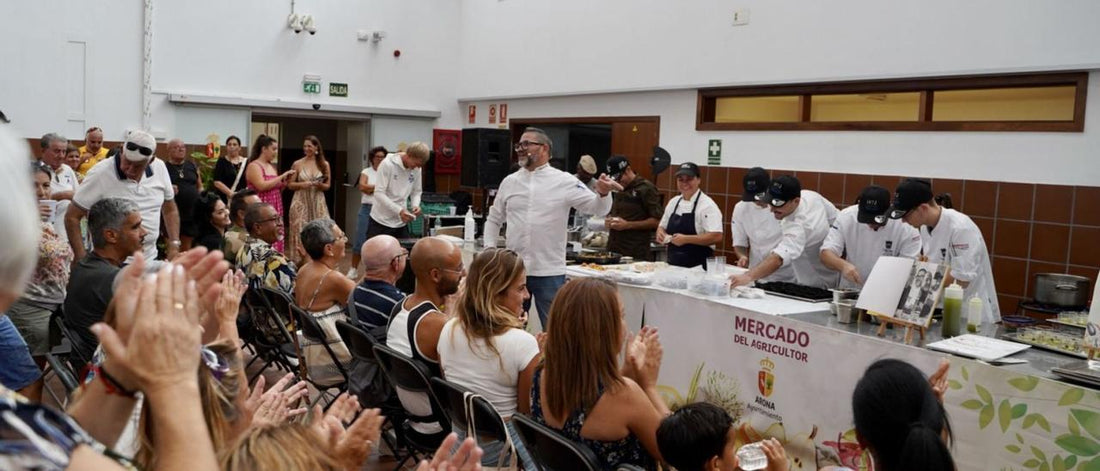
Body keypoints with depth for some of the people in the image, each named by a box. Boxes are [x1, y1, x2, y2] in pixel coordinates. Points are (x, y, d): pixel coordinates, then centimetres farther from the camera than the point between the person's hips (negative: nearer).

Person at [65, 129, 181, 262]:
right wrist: (83, 260, -14)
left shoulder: (159, 168, -2)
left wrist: (174, 246, 0)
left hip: (150, 259, 4)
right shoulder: (99, 175, -14)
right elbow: (72, 217, -8)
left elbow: (170, 209, 10)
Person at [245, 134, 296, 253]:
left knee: (276, 243, 5)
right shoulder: (254, 166, -6)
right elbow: (262, 186, -20)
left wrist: (285, 181, 6)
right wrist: (282, 176, -14)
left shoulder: (272, 167, 17)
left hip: (275, 211, 8)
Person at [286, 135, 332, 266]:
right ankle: (299, 262, 4)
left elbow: (328, 186, 9)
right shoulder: (297, 164, 2)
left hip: (318, 203, 1)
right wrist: (301, 184, -13)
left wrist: (320, 185, -12)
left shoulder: (324, 164, 5)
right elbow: (290, 185, 5)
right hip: (301, 203, -1)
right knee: (300, 233, -3)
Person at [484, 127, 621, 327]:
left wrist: (603, 193, -29)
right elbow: (494, 219, 16)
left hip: (549, 272, -3)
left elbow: (598, 208, -8)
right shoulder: (510, 181, 8)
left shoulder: (565, 182, -3)